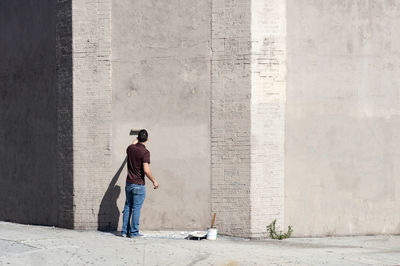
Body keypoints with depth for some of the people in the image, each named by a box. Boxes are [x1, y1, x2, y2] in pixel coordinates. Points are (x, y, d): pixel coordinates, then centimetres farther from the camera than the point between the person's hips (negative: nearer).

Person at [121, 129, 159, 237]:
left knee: (127, 207, 12)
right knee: (136, 208, -1)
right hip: (139, 185, -6)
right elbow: (146, 170, -23)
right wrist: (154, 181, -11)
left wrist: (136, 140, 49)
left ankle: (125, 231, 14)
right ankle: (133, 232, 1)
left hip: (129, 183, 6)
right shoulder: (145, 152, -18)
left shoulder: (130, 148, 2)